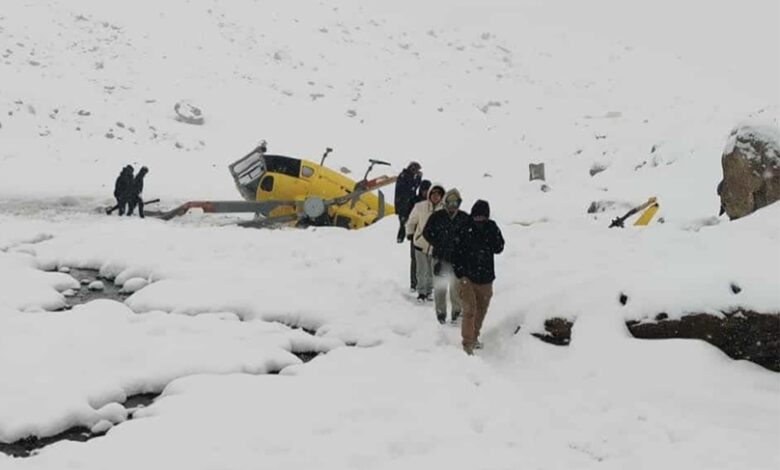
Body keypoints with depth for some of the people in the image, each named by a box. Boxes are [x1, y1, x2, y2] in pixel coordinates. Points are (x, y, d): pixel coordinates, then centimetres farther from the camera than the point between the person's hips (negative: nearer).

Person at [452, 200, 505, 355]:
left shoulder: (491, 228, 0)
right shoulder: (465, 230, -8)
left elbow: (498, 248, -5)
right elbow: (456, 253, -4)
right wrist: (460, 274, -10)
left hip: (486, 277, 4)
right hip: (468, 277, -4)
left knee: (481, 310, 17)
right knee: (470, 310, -10)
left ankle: (474, 337, 36)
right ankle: (467, 344, -5)